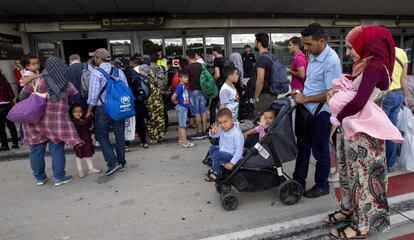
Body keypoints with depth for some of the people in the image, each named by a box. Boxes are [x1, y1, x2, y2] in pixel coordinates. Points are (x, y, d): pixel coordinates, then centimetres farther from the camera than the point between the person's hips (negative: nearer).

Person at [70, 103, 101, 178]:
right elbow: (83, 123, -33)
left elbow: (89, 126, 8)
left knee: (88, 154, 15)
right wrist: (90, 116, -23)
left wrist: (90, 119, -6)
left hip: (86, 140, 7)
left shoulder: (83, 118, 4)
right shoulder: (74, 120, -19)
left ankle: (91, 168, 27)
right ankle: (80, 170, 20)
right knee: (79, 155, 7)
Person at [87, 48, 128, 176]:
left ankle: (113, 162, 1)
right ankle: (121, 163, 21)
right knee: (119, 135, 11)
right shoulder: (119, 71, 4)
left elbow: (93, 95, -11)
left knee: (102, 136, 10)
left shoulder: (96, 73, -9)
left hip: (103, 109, -4)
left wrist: (89, 111, 0)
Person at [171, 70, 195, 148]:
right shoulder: (180, 86, -19)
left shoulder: (184, 86, 6)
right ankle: (185, 142, 0)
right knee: (182, 125, -4)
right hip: (181, 108, -8)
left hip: (184, 107, 8)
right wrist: (176, 102, -6)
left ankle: (181, 140, 27)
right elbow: (173, 97, -23)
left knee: (181, 125, 16)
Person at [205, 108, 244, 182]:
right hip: (223, 150, 9)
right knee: (212, 148, 19)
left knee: (215, 155, -22)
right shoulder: (222, 129, -8)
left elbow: (239, 149, -28)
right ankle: (214, 168, 32)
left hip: (231, 155, -9)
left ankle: (217, 173, 2)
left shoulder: (237, 133, -31)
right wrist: (213, 132, -15)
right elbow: (214, 136, 11)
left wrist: (232, 163, -27)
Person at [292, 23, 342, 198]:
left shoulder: (331, 61, -21)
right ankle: (298, 181, 32)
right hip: (306, 109, 9)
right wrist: (300, 94, 7)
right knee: (303, 146, 17)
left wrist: (305, 99, -18)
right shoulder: (313, 55, 6)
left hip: (320, 113, -9)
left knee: (320, 151, 7)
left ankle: (322, 186, 26)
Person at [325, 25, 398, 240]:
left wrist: (339, 117, -15)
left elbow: (358, 102, -32)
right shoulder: (363, 66, 9)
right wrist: (337, 90, -3)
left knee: (362, 176, 4)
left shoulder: (375, 67, -20)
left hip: (362, 133, -9)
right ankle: (348, 209, 38)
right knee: (347, 172, 19)